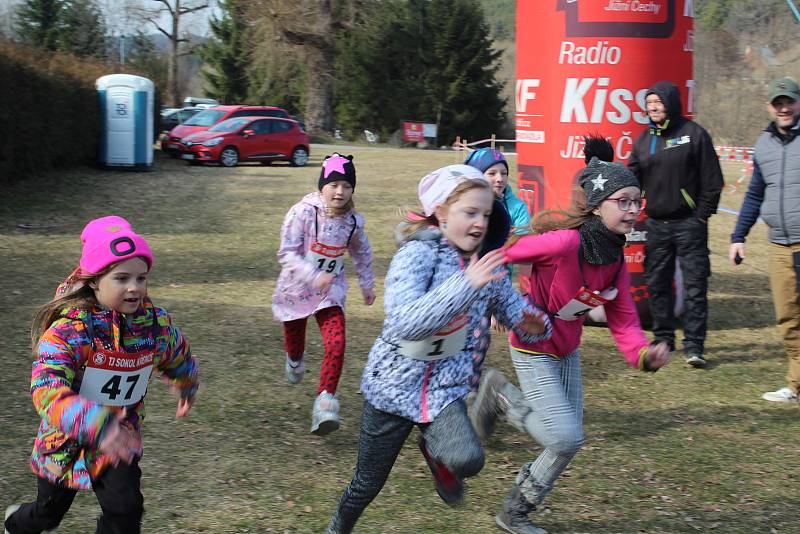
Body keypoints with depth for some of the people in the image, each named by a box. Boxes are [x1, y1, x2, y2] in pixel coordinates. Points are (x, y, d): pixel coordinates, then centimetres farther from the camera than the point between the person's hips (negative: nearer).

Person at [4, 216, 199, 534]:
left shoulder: (156, 324, -13)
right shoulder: (68, 328, -28)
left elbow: (179, 358, 12)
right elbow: (46, 389, -41)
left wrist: (187, 389, 32)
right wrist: (96, 425, -56)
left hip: (120, 441, 3)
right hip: (66, 441, -2)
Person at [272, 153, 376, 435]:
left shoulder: (353, 221, -6)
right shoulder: (302, 213, -20)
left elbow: (362, 253, 13)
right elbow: (287, 253, -22)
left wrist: (367, 285, 21)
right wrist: (313, 276, -35)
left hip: (331, 291, 2)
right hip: (297, 289, -2)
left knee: (336, 346, -18)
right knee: (294, 340, 20)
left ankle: (325, 402, -13)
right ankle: (295, 359, 58)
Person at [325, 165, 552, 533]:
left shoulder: (487, 265, -3)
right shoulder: (417, 254, -20)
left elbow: (517, 314, 8)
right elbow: (405, 322, -35)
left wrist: (535, 325, -16)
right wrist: (467, 284, -42)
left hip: (447, 386, 3)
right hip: (394, 383, -3)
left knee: (468, 460, -26)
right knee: (368, 484, 11)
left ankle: (435, 451, 9)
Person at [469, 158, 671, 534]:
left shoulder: (617, 259, -5)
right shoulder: (565, 242, -31)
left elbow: (623, 321, -6)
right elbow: (499, 253, -23)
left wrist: (644, 355, -24)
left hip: (568, 351, 8)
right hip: (533, 349, -8)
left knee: (569, 441, 11)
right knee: (564, 438, -12)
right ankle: (500, 395, 11)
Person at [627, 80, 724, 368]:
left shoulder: (694, 134, -4)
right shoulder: (644, 140, 10)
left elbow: (712, 181, -4)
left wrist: (702, 216, -7)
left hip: (689, 223, -5)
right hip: (656, 224, 5)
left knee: (695, 285, -5)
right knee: (657, 284, 10)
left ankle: (694, 345, -3)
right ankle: (664, 338, 23)